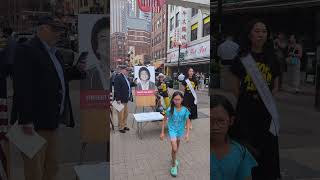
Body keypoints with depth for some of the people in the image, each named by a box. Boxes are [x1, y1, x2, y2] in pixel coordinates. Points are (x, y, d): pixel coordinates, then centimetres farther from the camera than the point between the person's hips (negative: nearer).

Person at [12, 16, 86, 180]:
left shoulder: (54, 52, 15)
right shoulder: (26, 50, -11)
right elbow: (22, 88, -20)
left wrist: (78, 71, 9)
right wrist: (26, 120, -24)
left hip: (52, 121, 9)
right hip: (36, 123, -8)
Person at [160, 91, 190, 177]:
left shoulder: (185, 110, -14)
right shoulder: (170, 109, -18)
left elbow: (187, 121, -4)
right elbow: (164, 120, -7)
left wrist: (187, 133, -9)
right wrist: (162, 132, -5)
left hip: (180, 130, 3)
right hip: (172, 130, -3)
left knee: (177, 147, 22)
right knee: (174, 149, -11)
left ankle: (174, 159, 50)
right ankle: (174, 165, 12)